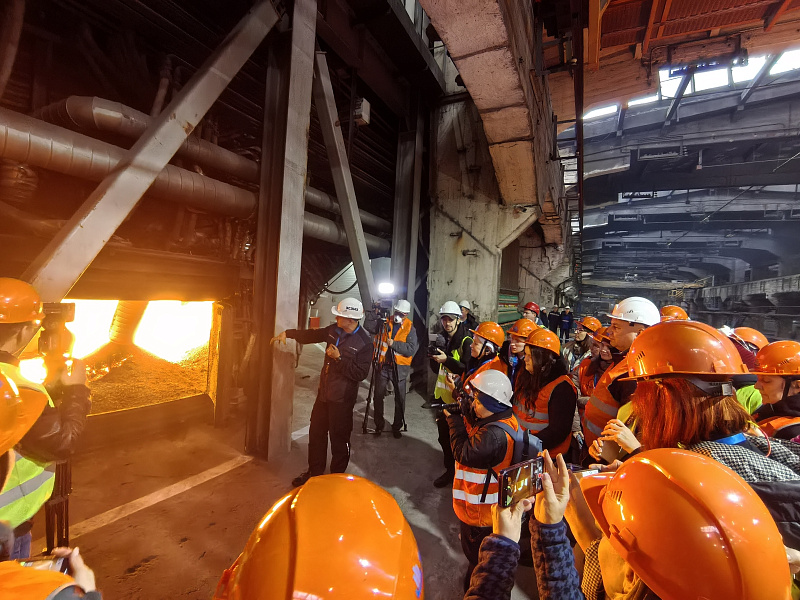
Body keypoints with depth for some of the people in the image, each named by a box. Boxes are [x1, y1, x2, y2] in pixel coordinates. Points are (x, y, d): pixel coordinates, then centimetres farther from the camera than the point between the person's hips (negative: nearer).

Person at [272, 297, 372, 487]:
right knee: (316, 432, 20)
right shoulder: (334, 330, -2)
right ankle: (314, 472, 41)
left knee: (339, 438, 8)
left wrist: (339, 358, -26)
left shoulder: (364, 342, -21)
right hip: (324, 393, 7)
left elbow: (360, 374, -23)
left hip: (342, 399, -7)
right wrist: (287, 333, 10)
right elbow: (312, 335, 14)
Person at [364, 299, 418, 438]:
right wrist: (374, 312, -8)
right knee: (378, 396, 8)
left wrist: (394, 344, -23)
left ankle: (397, 427, 27)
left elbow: (411, 349, -15)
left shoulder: (410, 328, -7)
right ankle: (379, 424, 28)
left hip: (400, 367, -2)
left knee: (400, 398, 9)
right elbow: (368, 326, 2)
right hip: (383, 365, 2)